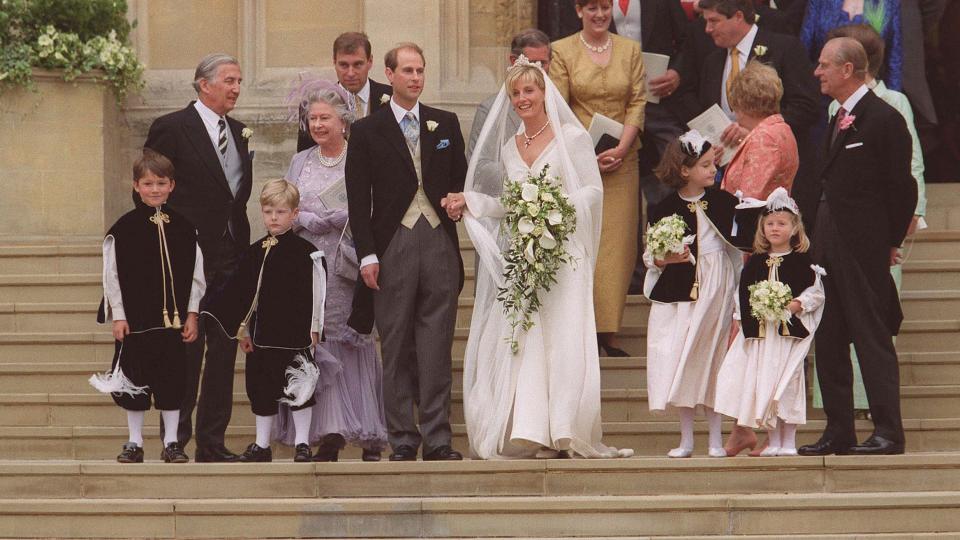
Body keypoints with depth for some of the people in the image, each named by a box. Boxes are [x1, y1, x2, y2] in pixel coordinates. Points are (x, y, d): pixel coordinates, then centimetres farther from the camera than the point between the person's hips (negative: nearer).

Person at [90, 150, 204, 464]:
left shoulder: (183, 228, 4)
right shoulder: (124, 229, -3)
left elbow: (195, 274, 7)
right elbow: (112, 275, -2)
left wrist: (192, 314, 2)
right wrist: (118, 316, -6)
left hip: (174, 318, 2)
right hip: (135, 319, -1)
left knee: (172, 379, 5)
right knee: (135, 379, 4)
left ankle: (171, 443, 13)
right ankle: (134, 443, 13)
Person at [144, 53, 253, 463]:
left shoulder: (239, 132, 15)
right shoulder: (171, 128, -5)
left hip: (230, 256, 6)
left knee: (225, 350, 5)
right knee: (188, 347, -6)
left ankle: (212, 442, 10)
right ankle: (176, 439, 0)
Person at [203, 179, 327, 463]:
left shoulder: (306, 253, -5)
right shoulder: (254, 253, 9)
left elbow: (316, 292, -6)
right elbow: (242, 293, 12)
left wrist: (314, 329, -10)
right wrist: (243, 329, 9)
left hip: (295, 333, -5)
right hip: (262, 333, 5)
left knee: (299, 387, 0)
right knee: (261, 388, 8)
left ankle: (302, 443, 8)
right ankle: (261, 445, 17)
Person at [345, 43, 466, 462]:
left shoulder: (446, 125, 13)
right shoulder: (367, 131, 5)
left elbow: (460, 180, 19)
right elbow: (358, 199, 2)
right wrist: (366, 254, -5)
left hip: (439, 243, 2)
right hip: (392, 248, -2)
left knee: (436, 347, -1)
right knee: (397, 349, 1)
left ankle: (436, 439, 0)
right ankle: (402, 440, 6)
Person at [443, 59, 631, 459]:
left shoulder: (572, 138, 1)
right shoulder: (508, 148, 17)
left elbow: (594, 190, -2)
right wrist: (469, 201, 9)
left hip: (563, 253, -5)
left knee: (561, 338, -11)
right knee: (517, 340, -4)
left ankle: (561, 433, -11)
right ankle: (526, 432, -6)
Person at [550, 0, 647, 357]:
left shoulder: (630, 50, 9)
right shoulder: (562, 52, 2)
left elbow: (638, 101, 5)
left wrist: (622, 148, -9)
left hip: (621, 160, 2)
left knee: (617, 243, -2)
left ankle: (608, 332, 1)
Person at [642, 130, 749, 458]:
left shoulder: (723, 202, 2)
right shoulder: (664, 210, -2)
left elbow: (738, 242, 10)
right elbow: (650, 257, 1)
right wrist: (667, 259, -18)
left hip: (716, 292, 1)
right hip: (678, 293, -1)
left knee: (712, 361, 2)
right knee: (679, 364, 0)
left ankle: (716, 438, 10)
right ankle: (686, 439, 10)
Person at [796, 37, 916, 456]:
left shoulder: (884, 120, -10)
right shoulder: (838, 122, 17)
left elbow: (901, 187, -10)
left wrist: (891, 241, -6)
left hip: (863, 248, -9)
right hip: (828, 245, 9)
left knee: (873, 338, -7)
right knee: (829, 342, 9)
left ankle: (887, 432, -6)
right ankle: (838, 432, 14)